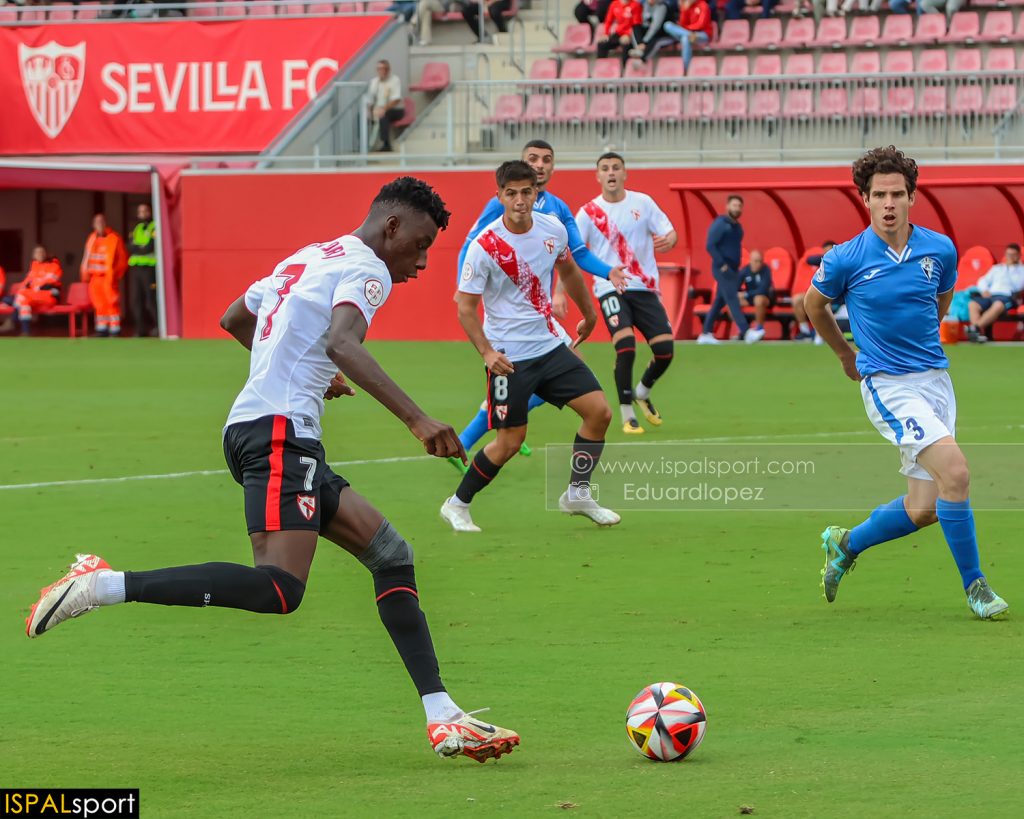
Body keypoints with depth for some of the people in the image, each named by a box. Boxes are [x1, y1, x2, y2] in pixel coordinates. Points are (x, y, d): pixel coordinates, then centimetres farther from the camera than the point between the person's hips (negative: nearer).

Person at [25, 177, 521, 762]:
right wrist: (416, 419, -29)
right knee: (279, 590, -24)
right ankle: (104, 586, -25)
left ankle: (444, 718, 3)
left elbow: (233, 319, 39)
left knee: (392, 555, 9)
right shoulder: (365, 269, -4)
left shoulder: (307, 259, 25)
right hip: (279, 433, -11)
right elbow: (342, 342, -24)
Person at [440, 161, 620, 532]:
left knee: (599, 411, -3)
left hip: (551, 345, 6)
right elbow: (465, 306, -13)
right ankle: (457, 505, 14)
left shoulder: (553, 230, -1)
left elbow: (568, 271, 20)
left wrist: (588, 316, 31)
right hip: (509, 356, -6)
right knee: (511, 440, -4)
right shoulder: (484, 246, -18)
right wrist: (486, 352, -25)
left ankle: (577, 494, 14)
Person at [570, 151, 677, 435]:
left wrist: (668, 241, -22)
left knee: (665, 350, -5)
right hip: (611, 289, -2)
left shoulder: (642, 202, 4)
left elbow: (670, 233, 3)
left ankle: (643, 392, 28)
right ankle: (627, 416, -9)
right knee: (625, 345, -22)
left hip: (644, 288, 2)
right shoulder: (589, 212, 0)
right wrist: (559, 292, -13)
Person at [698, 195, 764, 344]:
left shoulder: (737, 227, 15)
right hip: (722, 269, -9)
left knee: (719, 302, 10)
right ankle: (747, 333, -25)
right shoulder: (720, 224, -10)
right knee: (732, 299, -15)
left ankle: (705, 334, 16)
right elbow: (710, 246, -16)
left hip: (733, 269, 9)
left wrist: (736, 267, 12)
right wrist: (722, 265, -20)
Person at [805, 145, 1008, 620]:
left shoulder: (940, 250, 0)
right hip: (888, 386, -5)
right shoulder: (846, 260, -10)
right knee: (955, 471, -23)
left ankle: (846, 544, 31)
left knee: (923, 510, 3)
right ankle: (974, 585, -9)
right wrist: (847, 356, 20)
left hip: (935, 379, 5)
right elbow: (814, 305, 11)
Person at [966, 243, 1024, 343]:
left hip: (1006, 295, -4)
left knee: (998, 305, -41)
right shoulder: (996, 268, 34)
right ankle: (979, 333, -44)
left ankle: (975, 328, -50)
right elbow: (983, 281, 25)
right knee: (972, 305, -28)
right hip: (990, 294, 4)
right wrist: (984, 290, 3)